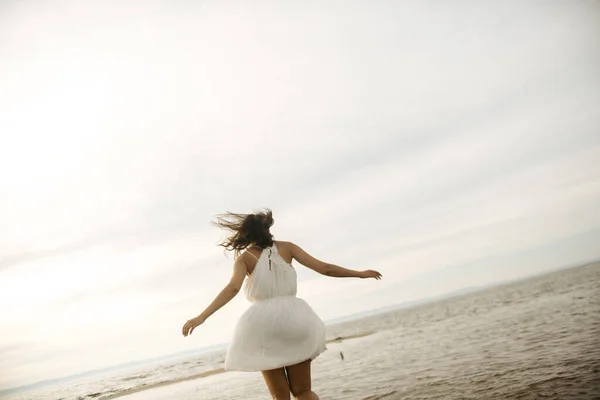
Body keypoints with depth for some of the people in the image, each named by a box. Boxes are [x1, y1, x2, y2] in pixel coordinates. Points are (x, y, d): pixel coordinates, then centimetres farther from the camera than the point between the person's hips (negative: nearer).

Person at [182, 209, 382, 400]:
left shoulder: (244, 258, 6)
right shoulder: (286, 247, 12)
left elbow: (232, 289, -12)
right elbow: (324, 268, 8)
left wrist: (201, 317, -16)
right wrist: (360, 273, 19)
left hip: (264, 323, -2)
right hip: (294, 318, 2)